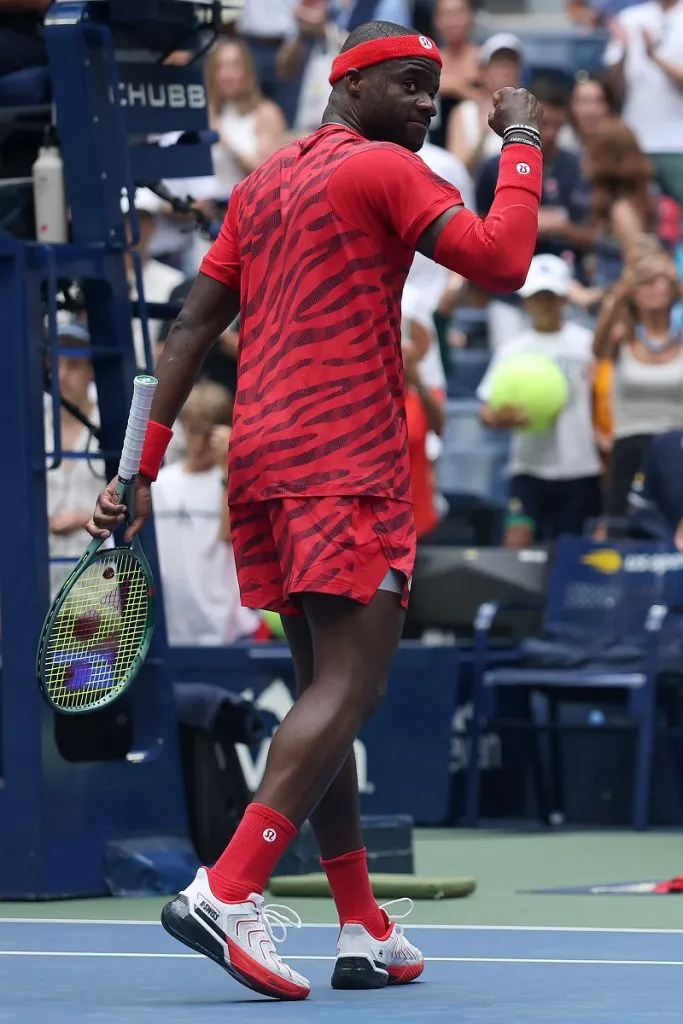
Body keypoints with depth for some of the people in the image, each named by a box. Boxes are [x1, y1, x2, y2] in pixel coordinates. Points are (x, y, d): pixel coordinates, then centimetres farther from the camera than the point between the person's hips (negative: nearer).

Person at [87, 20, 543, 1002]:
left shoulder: (263, 184, 20)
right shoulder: (384, 170, -5)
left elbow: (193, 325, 17)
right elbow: (502, 259, -15)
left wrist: (143, 464, 16)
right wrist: (522, 141, -2)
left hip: (264, 467, 9)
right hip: (348, 467, -9)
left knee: (327, 692, 12)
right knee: (348, 689, -13)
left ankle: (364, 930, 13)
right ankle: (228, 892, -26)